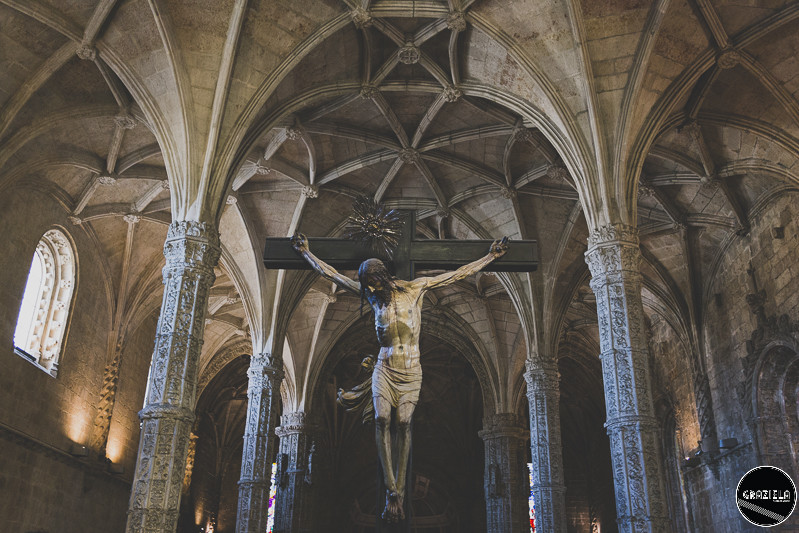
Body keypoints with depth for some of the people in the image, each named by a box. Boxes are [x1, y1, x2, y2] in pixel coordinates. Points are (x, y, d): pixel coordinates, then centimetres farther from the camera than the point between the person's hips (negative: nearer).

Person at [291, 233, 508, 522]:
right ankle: (392, 492, -20)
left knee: (403, 422, -14)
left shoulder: (414, 288, 2)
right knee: (382, 418, -18)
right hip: (384, 368, 1)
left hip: (410, 371, -1)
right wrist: (306, 252, 16)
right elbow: (331, 274, 14)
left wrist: (490, 256, 7)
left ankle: (398, 490, -9)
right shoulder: (373, 296, 8)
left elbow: (459, 273, 6)